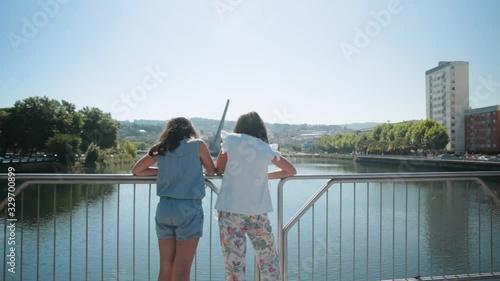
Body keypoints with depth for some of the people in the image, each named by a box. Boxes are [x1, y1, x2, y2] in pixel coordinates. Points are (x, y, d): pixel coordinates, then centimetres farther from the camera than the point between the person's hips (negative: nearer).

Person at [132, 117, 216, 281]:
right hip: (188, 209, -4)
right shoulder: (197, 145, 0)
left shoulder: (161, 148, 10)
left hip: (164, 208, 4)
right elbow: (212, 171, 12)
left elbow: (136, 170, 18)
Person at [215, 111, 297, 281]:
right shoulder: (265, 148, 8)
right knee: (269, 260, 14)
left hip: (231, 209, -1)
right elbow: (291, 171, 17)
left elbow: (218, 170, 9)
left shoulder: (230, 140, 3)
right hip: (258, 211, 2)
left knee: (234, 263, 3)